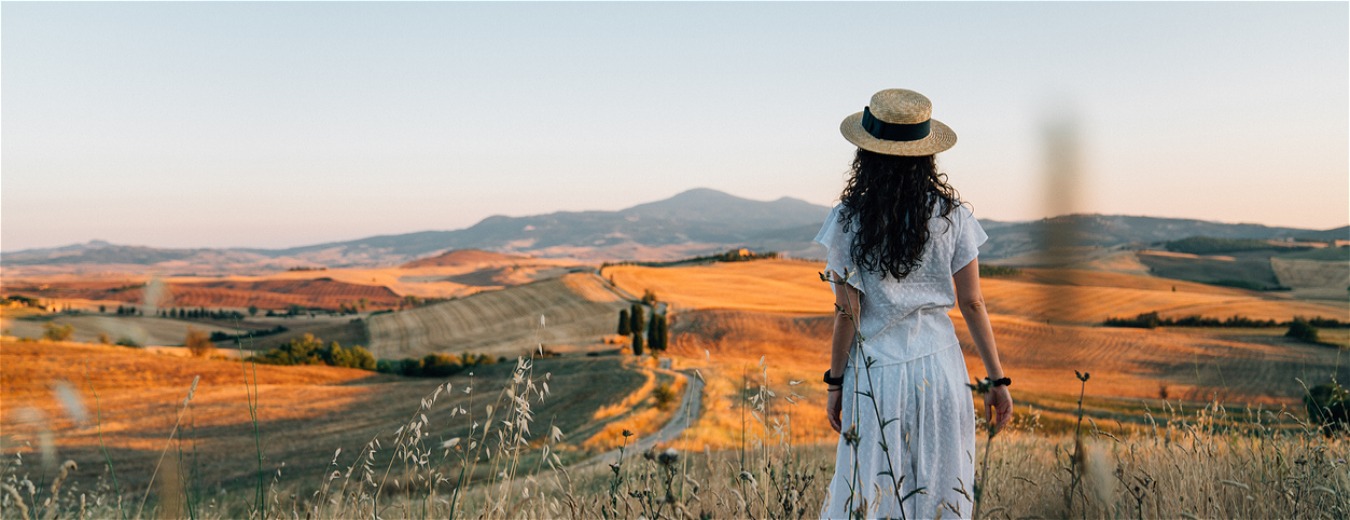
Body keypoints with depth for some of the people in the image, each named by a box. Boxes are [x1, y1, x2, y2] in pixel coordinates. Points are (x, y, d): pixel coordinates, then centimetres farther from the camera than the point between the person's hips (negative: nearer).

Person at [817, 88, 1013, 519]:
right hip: (940, 365, 2)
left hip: (879, 371, -2)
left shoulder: (849, 219, -10)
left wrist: (835, 382, 3)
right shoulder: (950, 213, -4)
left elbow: (847, 312, -8)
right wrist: (997, 379, 6)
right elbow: (972, 303, -2)